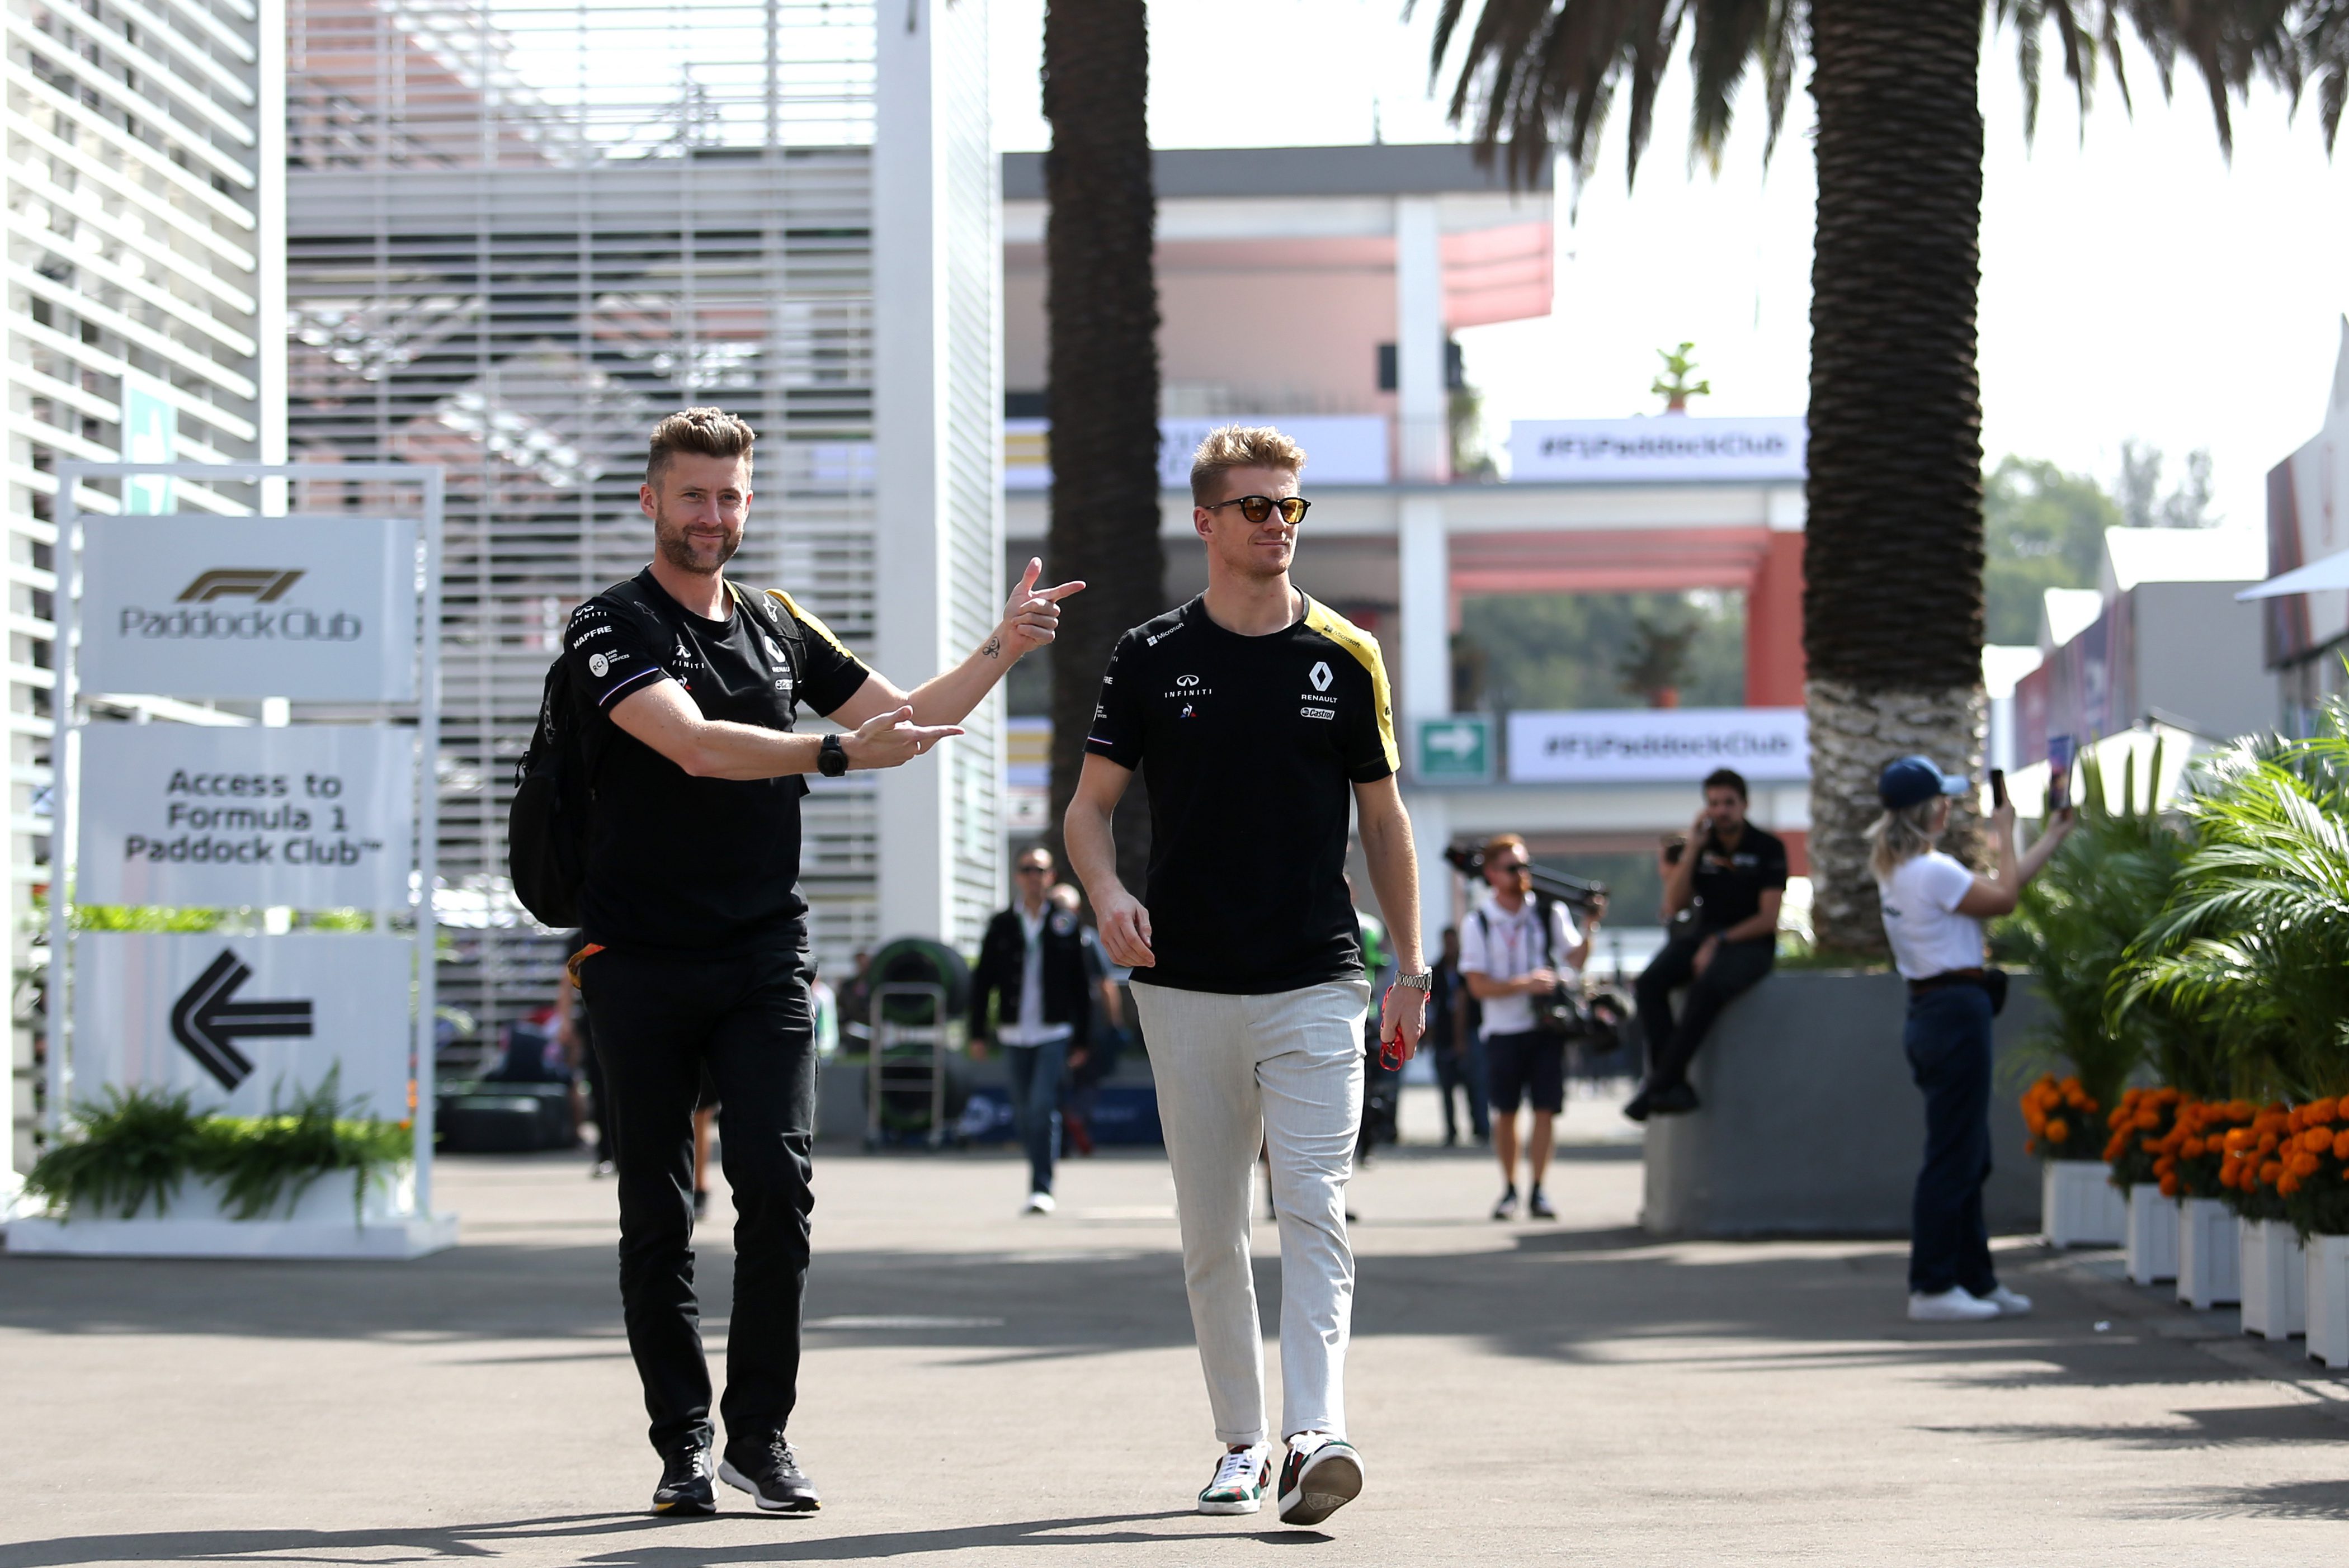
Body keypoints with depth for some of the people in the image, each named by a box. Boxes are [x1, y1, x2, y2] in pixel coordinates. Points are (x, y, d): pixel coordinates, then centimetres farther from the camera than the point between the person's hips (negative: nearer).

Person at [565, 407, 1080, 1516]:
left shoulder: (780, 628, 14)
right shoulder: (611, 629, -3)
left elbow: (906, 718, 24)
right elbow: (695, 745, -21)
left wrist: (1004, 648, 12)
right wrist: (839, 753, -29)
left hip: (764, 955, 3)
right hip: (641, 958, -3)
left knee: (777, 1184, -10)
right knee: (656, 1212, 2)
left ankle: (761, 1433, -1)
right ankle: (683, 1444, 10)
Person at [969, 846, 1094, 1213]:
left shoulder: (1065, 925, 2)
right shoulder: (1002, 925, 6)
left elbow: (1081, 986, 6)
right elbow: (982, 982, 8)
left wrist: (1082, 1038, 4)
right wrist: (977, 1034, 3)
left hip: (1054, 1033, -3)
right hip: (1015, 1035, 3)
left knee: (1043, 1107, -14)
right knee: (1025, 1114, 7)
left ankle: (1042, 1188, -14)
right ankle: (1040, 1179, 22)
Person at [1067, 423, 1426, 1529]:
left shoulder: (1344, 659, 5)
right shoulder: (1151, 658, 4)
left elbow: (1383, 819, 11)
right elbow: (1091, 802, 7)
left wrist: (1410, 968, 7)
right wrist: (1107, 892, -14)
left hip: (1316, 982, -1)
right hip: (1186, 985, 1)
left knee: (1313, 1209, -14)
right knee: (1210, 1229, 7)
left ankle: (1316, 1437, -23)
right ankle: (1241, 1442, 17)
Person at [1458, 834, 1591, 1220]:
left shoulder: (1551, 913, 4)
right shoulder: (1479, 924, 1)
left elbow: (1574, 960, 1)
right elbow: (1478, 985, -5)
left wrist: (1589, 930, -15)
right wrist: (1525, 984, -17)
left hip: (1548, 1028, 0)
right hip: (1503, 1031, 0)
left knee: (1546, 1109, -6)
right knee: (1505, 1113, 4)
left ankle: (1537, 1190, -2)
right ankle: (1509, 1189, 18)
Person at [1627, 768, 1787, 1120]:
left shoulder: (1768, 848, -3)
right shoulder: (1701, 846, 8)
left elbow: (1768, 919, -8)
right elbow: (1673, 906, -1)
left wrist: (1719, 942, -17)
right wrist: (1691, 851, -8)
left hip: (1751, 943, -4)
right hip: (1702, 934, 5)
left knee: (1709, 986, -36)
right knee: (1650, 983, -25)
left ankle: (1660, 1083, -32)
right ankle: (1676, 1086, -29)